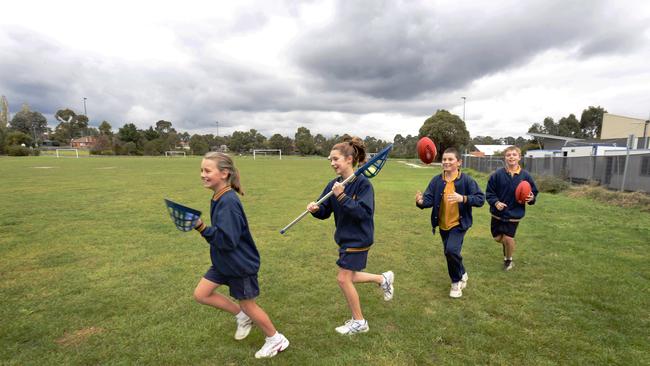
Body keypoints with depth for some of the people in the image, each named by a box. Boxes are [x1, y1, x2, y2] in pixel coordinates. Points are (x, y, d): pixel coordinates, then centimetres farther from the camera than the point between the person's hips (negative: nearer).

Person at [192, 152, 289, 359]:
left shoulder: (228, 202, -27)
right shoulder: (219, 198, 1)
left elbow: (227, 240, -31)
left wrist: (201, 228, -32)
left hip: (240, 264, -9)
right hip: (224, 262, 9)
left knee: (248, 305, 7)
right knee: (201, 294, 11)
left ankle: (276, 340, 31)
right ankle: (242, 317, 28)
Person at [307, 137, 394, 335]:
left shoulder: (363, 183, -20)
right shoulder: (334, 184, -1)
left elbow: (365, 212, -28)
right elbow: (325, 212, 0)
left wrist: (342, 197, -34)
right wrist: (315, 209, -22)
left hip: (358, 239, -7)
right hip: (344, 237, 8)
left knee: (344, 279, -1)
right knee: (348, 278, 17)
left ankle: (359, 322, 22)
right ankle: (384, 278, 40)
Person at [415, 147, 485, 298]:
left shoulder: (466, 180, -13)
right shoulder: (436, 180, -4)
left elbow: (480, 198, -13)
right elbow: (429, 199, -9)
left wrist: (463, 198, -31)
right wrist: (421, 201, -32)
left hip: (459, 224, -4)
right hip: (443, 225, 5)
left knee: (452, 250, -22)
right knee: (449, 253, 17)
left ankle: (456, 282, 6)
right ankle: (462, 275, 47)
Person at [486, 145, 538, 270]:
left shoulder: (525, 176, -7)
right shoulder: (497, 174, -10)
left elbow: (533, 192, 6)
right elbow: (489, 192, -4)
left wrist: (531, 198, -16)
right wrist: (495, 202, -20)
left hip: (514, 214, -1)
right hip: (498, 213, 1)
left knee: (508, 239, -3)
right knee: (498, 238, 11)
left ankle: (508, 260, 27)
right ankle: (507, 243, 49)